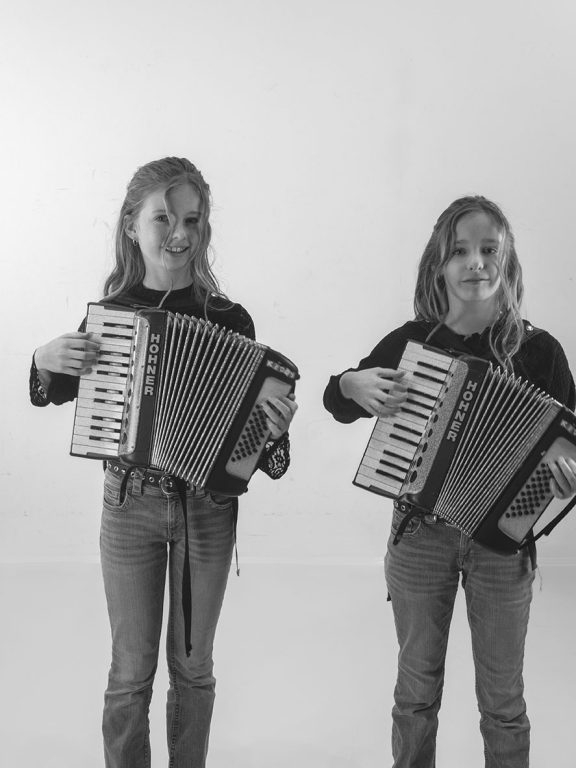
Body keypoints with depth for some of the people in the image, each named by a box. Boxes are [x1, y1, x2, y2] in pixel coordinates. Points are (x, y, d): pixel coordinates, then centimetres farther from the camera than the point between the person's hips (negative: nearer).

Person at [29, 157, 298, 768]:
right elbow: (59, 394, 11)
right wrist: (46, 361, -10)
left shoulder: (229, 320, -8)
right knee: (131, 672, 9)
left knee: (191, 665, 15)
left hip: (207, 508, 0)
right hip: (127, 507, 0)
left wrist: (271, 430, -26)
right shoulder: (108, 313, -4)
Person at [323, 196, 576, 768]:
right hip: (420, 533, 1)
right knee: (417, 689, 16)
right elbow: (335, 402, 8)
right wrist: (352, 385, -15)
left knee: (502, 699, 14)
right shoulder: (410, 341, -6)